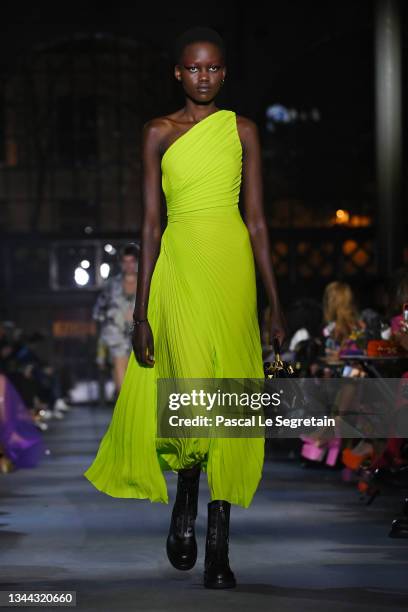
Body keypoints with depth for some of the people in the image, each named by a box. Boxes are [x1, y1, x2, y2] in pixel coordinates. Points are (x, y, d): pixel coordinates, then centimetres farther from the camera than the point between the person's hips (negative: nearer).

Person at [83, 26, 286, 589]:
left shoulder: (242, 130, 10)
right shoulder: (160, 133, 8)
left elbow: (257, 219, 10)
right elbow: (151, 223, 6)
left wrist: (275, 301, 6)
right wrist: (142, 310, 1)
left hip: (233, 267, 1)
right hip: (179, 263, -1)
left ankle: (219, 543, 3)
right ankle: (185, 505, 12)